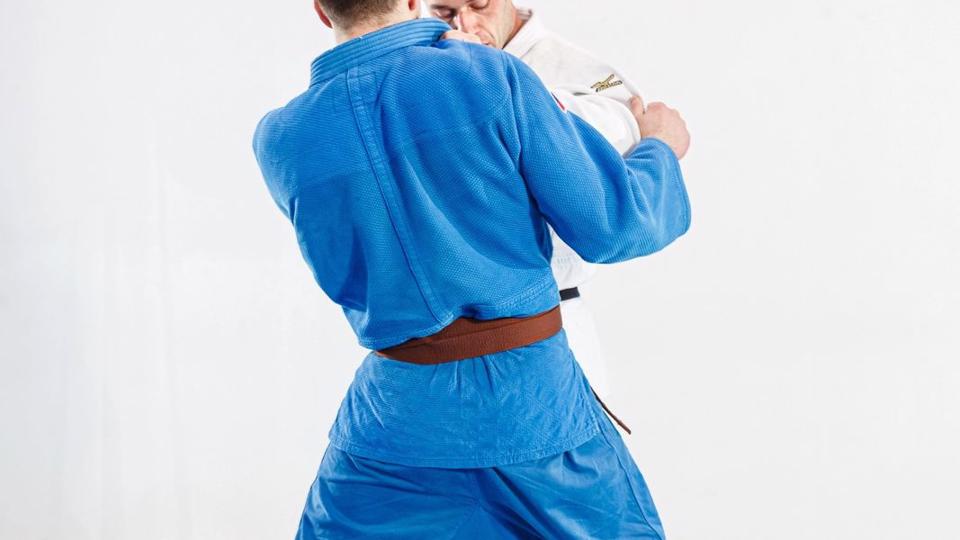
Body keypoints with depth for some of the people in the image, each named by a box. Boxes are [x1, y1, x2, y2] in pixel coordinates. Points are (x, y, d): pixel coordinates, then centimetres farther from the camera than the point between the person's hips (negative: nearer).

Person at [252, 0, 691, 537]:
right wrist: (661, 149, 11)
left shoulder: (280, 138, -6)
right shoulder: (494, 76, -14)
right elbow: (611, 226, -11)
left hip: (400, 407, 2)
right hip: (534, 401, -1)